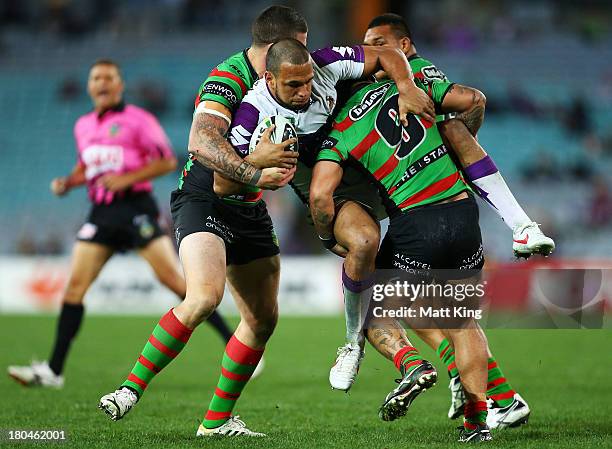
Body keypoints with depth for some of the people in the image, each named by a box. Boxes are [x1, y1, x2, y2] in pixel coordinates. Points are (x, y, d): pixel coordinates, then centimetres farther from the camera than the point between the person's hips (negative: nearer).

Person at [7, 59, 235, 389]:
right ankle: (53, 370, -1)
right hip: (101, 213, 6)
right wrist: (66, 183, 8)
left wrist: (127, 178, -17)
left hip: (135, 208, -6)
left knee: (173, 279, -11)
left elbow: (167, 161, -7)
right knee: (75, 285, -3)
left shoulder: (137, 120, -3)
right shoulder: (83, 126, 16)